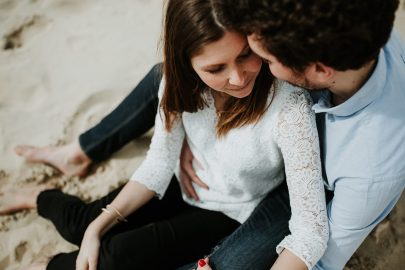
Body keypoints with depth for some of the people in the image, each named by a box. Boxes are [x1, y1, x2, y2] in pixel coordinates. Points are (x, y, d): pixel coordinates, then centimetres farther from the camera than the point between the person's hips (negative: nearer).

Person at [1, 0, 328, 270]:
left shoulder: (289, 107, -36)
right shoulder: (182, 81, -20)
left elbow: (311, 230, -34)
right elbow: (158, 166, -10)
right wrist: (97, 227, -15)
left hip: (230, 214, -3)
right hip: (184, 186, 4)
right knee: (81, 225, 8)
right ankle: (43, 198, 45)